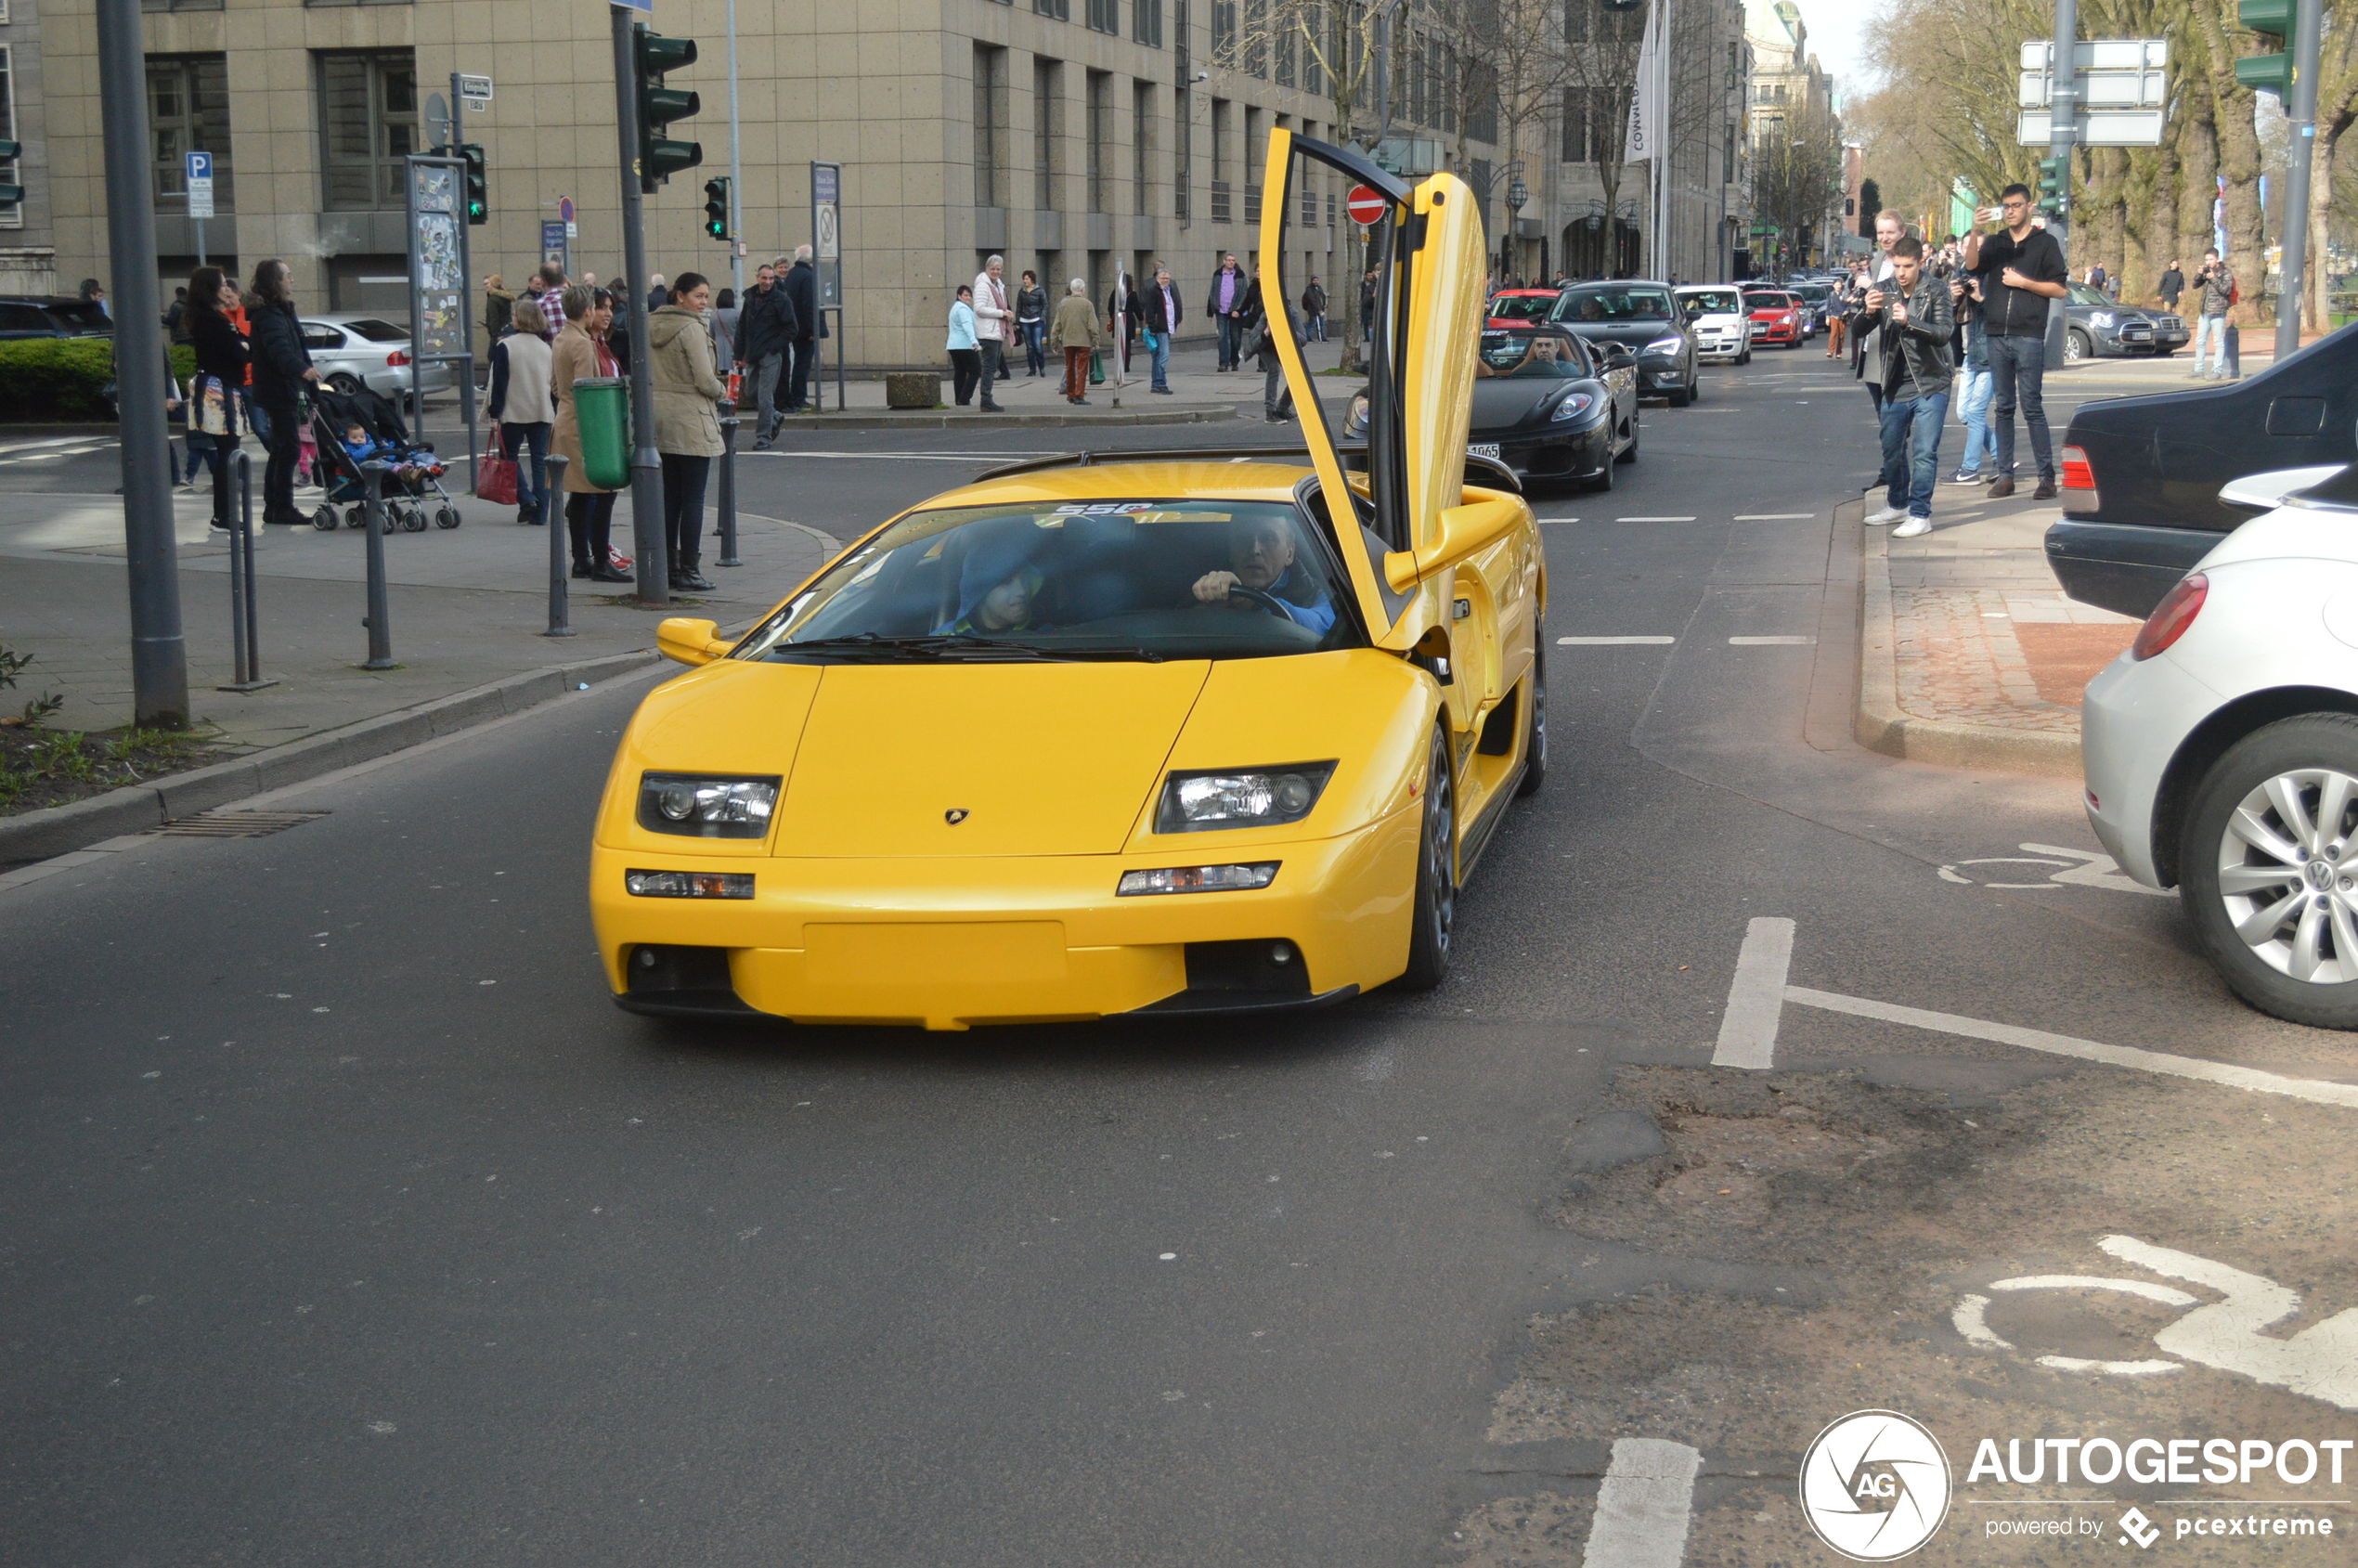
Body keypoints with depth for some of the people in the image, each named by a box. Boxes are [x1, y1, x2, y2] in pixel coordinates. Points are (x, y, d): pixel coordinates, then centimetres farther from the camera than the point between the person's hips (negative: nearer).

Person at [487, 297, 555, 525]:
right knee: (540, 460, 5)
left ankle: (526, 499, -7)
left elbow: (499, 383, -9)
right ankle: (540, 512, 2)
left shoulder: (505, 346, -8)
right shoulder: (546, 348, 7)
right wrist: (555, 413, 19)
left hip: (514, 412, -4)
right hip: (543, 412, 4)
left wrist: (495, 413, -5)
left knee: (510, 455, 11)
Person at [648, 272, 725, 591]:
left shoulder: (652, 325, 10)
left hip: (659, 416, 8)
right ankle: (688, 571, -3)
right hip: (690, 420, -8)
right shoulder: (691, 328, -13)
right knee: (693, 499, -3)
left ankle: (667, 566, 15)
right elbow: (705, 381, -16)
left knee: (669, 497, 12)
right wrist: (723, 392, 4)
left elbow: (645, 374, 13)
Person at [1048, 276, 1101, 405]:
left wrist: (1054, 342, 13)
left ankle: (1070, 394, 21)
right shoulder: (1087, 304, -6)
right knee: (1081, 369, -2)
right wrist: (1095, 343, -1)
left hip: (1067, 341, 3)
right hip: (1083, 341, -3)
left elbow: (1057, 325, 6)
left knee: (1070, 369, 15)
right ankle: (1079, 395, -9)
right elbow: (1093, 326, -7)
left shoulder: (1063, 304, 4)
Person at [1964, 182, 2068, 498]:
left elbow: (2059, 289, 2)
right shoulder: (1995, 242, 15)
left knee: (2032, 407, -6)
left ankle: (2046, 477, -4)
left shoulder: (2045, 243, 6)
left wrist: (2023, 282, -8)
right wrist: (1975, 232, -16)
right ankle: (2005, 475, 9)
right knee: (2002, 407, 5)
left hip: (2029, 336, -4)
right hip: (1996, 335, 4)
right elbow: (1972, 265, -4)